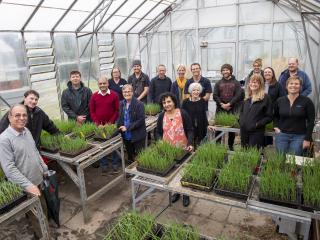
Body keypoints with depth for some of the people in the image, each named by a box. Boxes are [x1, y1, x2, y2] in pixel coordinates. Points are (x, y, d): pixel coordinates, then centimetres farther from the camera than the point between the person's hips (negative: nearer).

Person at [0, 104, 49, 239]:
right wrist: (28, 185, -26)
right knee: (35, 215, 12)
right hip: (23, 187, -7)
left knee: (43, 210, 22)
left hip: (38, 180, 7)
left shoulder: (27, 131, 2)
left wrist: (45, 170, 15)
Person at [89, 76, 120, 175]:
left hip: (111, 125, -1)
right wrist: (98, 124, -8)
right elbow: (92, 111, 3)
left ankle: (115, 165, 23)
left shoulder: (114, 95, -3)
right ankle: (103, 166, 23)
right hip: (99, 126, 1)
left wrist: (110, 123, -10)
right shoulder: (94, 96, 2)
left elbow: (117, 110, -3)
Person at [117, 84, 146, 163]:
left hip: (137, 136, -5)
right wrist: (120, 127, -4)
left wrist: (128, 127, -19)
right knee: (130, 157, 18)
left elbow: (141, 120, -17)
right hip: (126, 136, 6)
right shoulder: (121, 104, 6)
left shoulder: (139, 104, -12)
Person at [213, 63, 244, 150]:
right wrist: (222, 104, -12)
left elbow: (238, 95, -5)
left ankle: (231, 146, 17)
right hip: (220, 109, 1)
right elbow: (215, 96, 3)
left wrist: (229, 104, -15)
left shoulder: (236, 83, 7)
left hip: (232, 109, -1)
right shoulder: (218, 83, 12)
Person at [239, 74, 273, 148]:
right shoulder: (247, 97, 13)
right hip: (244, 131, 6)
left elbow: (269, 117, -6)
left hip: (257, 132, -6)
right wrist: (241, 121, 8)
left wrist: (258, 124, -15)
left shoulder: (265, 98, -5)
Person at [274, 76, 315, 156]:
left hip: (299, 137, -2)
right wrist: (276, 127, 5)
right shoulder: (280, 101, 4)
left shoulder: (306, 101, -4)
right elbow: (275, 116, 21)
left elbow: (311, 121, -2)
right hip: (282, 135, 2)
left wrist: (307, 139, -5)